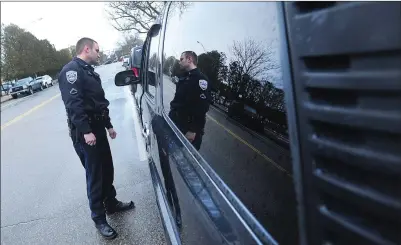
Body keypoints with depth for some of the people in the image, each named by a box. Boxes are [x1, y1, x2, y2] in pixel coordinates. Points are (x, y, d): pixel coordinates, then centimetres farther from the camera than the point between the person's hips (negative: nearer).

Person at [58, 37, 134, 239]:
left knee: (107, 169, 17)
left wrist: (108, 125, 21)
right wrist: (86, 131, -28)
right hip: (85, 133, -9)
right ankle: (99, 219, 13)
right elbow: (73, 103, -24)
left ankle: (111, 204, 35)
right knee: (95, 175, -1)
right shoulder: (71, 70, -13)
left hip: (97, 129, 9)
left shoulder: (89, 71, 19)